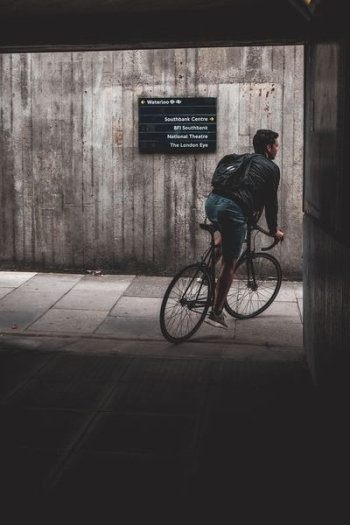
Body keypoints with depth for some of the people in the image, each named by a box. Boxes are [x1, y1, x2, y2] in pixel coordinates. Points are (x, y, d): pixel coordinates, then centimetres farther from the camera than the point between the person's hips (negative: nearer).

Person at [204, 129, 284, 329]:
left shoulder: (242, 159, 31)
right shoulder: (271, 168, 13)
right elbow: (271, 201, 14)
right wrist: (274, 230, 27)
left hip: (212, 201, 6)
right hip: (233, 209, -6)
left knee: (225, 233, 39)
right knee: (229, 264, 5)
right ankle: (216, 313, 9)